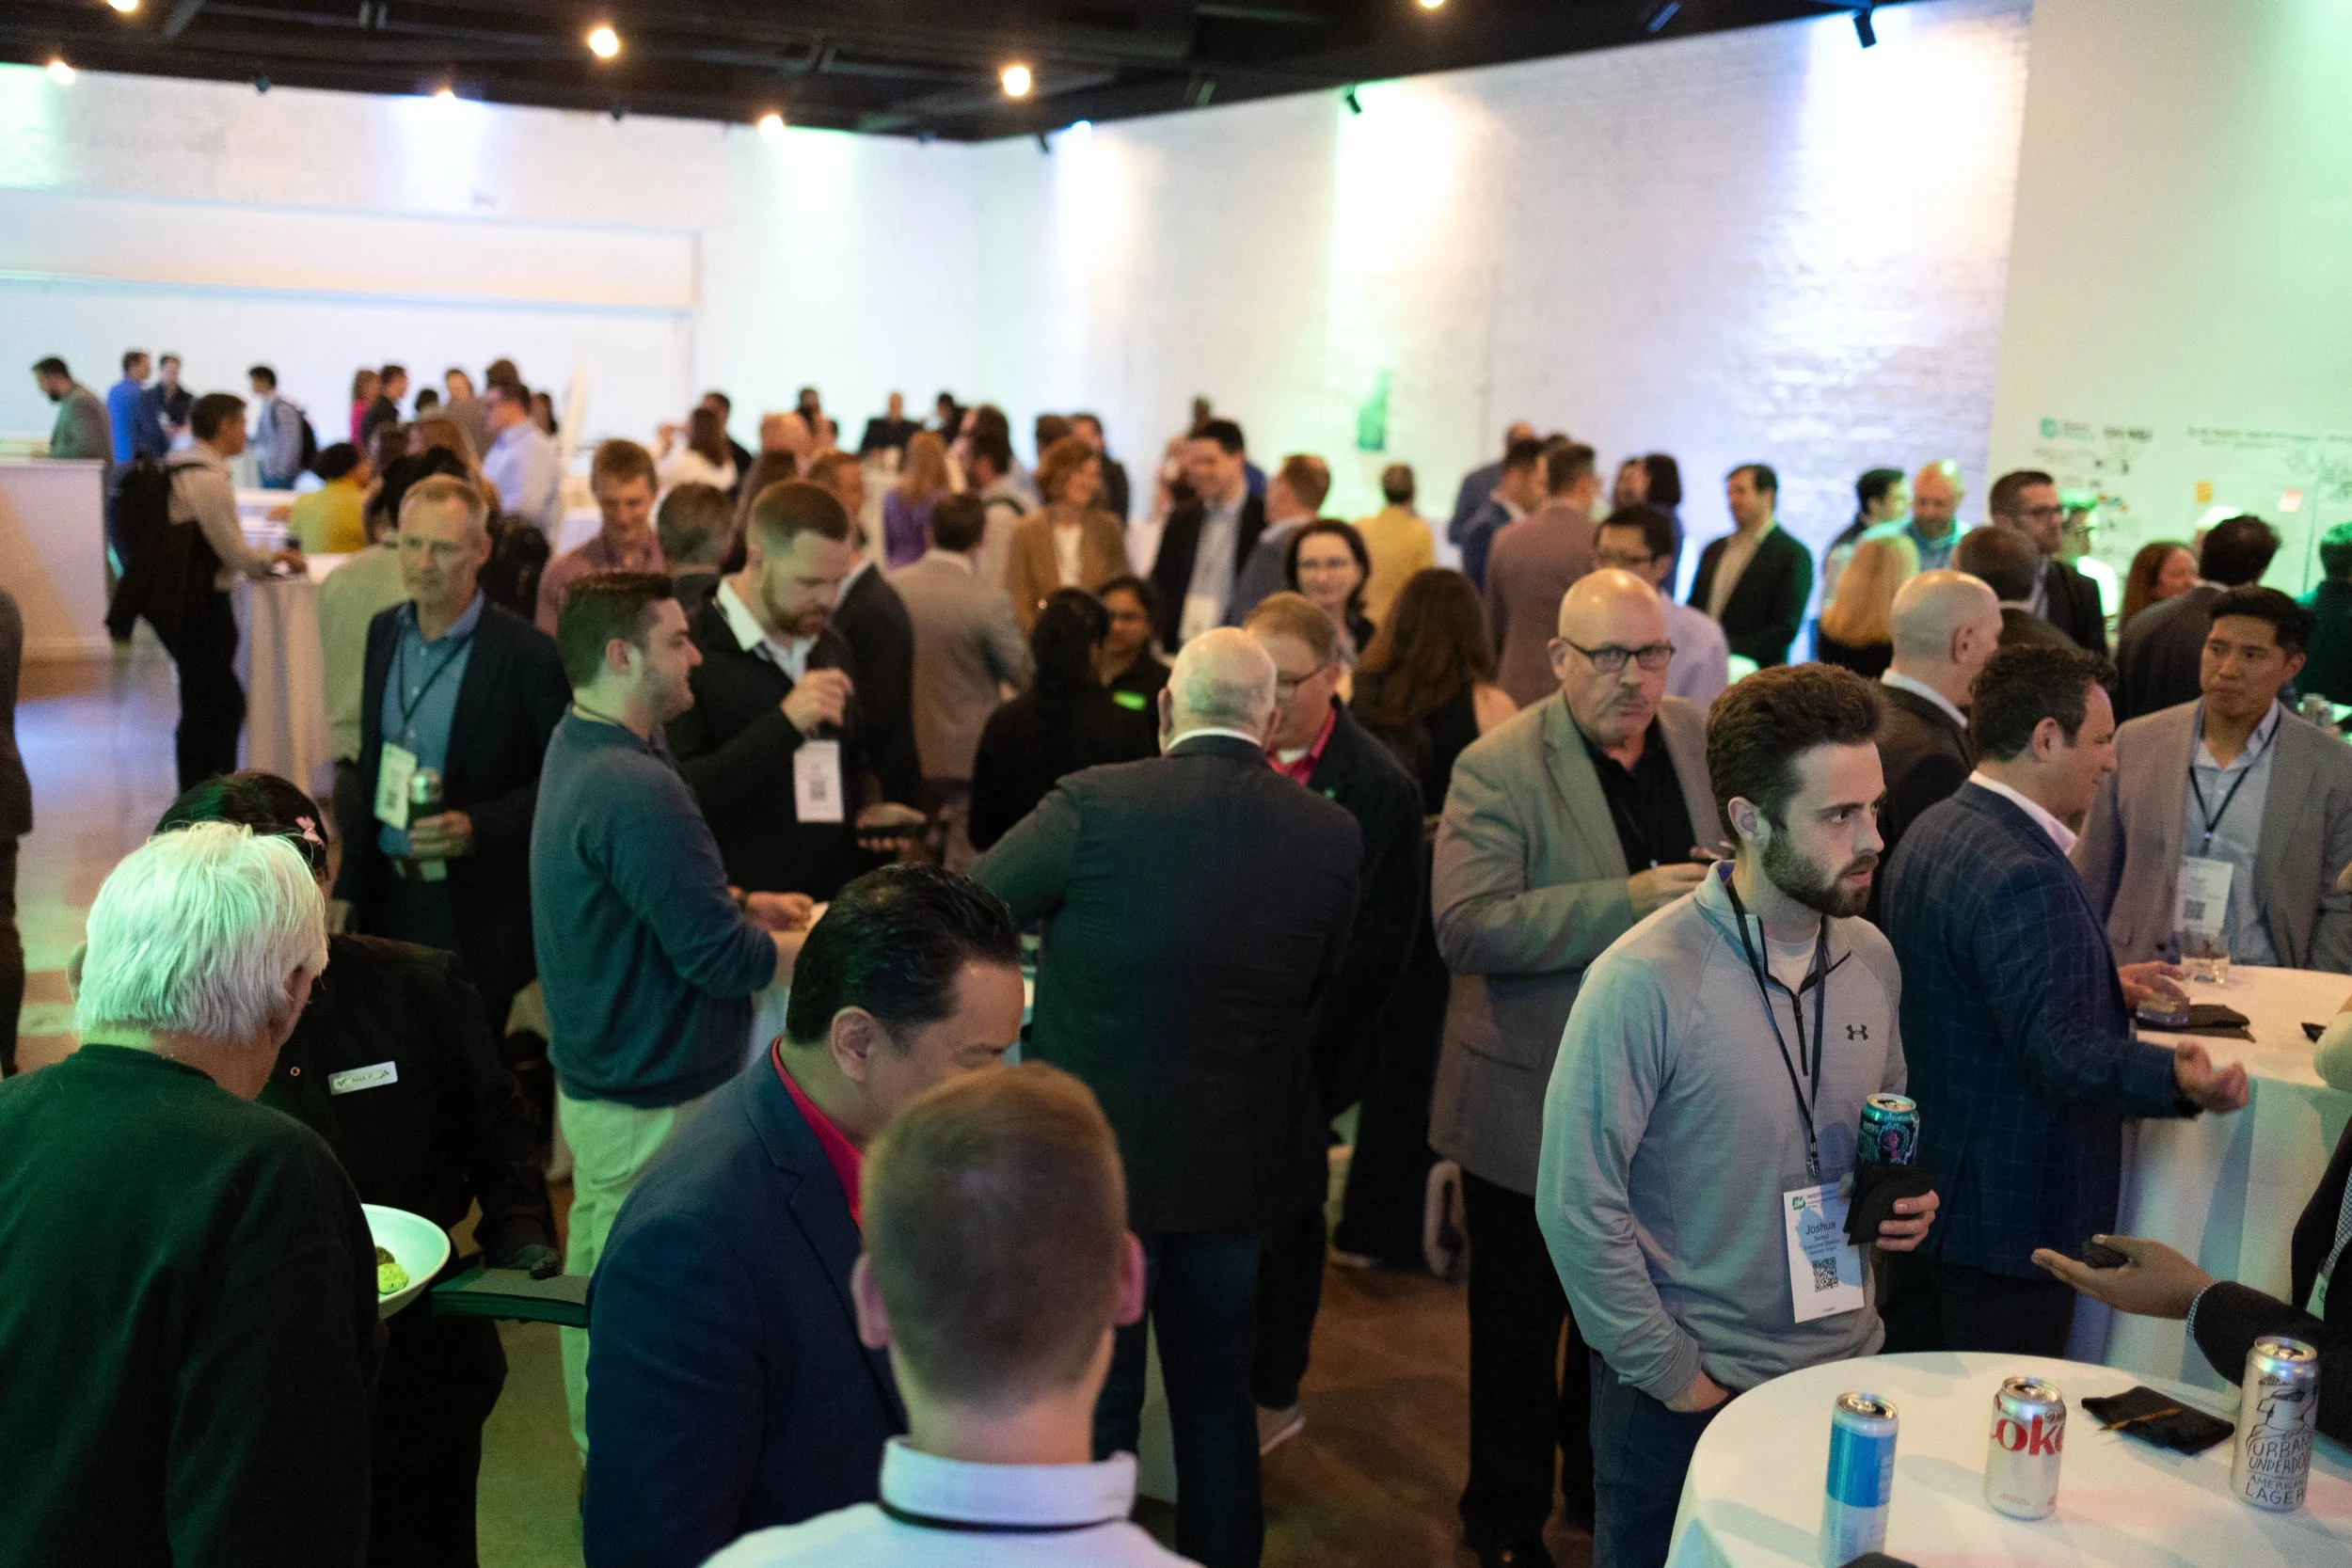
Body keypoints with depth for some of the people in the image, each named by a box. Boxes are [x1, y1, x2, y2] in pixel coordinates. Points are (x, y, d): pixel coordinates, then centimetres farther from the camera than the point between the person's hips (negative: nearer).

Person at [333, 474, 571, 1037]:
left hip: (480, 914, -5)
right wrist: (349, 885, 13)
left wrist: (476, 828, -22)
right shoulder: (385, 631, 5)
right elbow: (370, 762, 13)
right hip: (388, 895, 5)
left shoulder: (528, 655, -15)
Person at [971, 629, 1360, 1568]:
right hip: (1240, 1163, 4)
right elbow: (1314, 989, 6)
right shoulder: (1330, 836, -7)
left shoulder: (1095, 804, -17)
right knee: (1218, 1399, 21)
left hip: (1100, 1155, -3)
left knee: (1094, 1407, 12)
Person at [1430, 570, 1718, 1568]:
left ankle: (1606, 1487, 43)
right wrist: (1628, 901, -32)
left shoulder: (1699, 742, 1)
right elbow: (1464, 927, -27)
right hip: (1535, 1106, -5)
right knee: (1522, 1326, 12)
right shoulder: (1499, 769, -17)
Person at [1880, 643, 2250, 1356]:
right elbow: (2055, 1050, -31)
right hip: (2009, 1210, -10)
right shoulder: (2023, 876, -26)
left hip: (1924, 1186, 10)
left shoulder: (1931, 832, 6)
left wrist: (2101, 985, 26)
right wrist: (2176, 1077, -44)